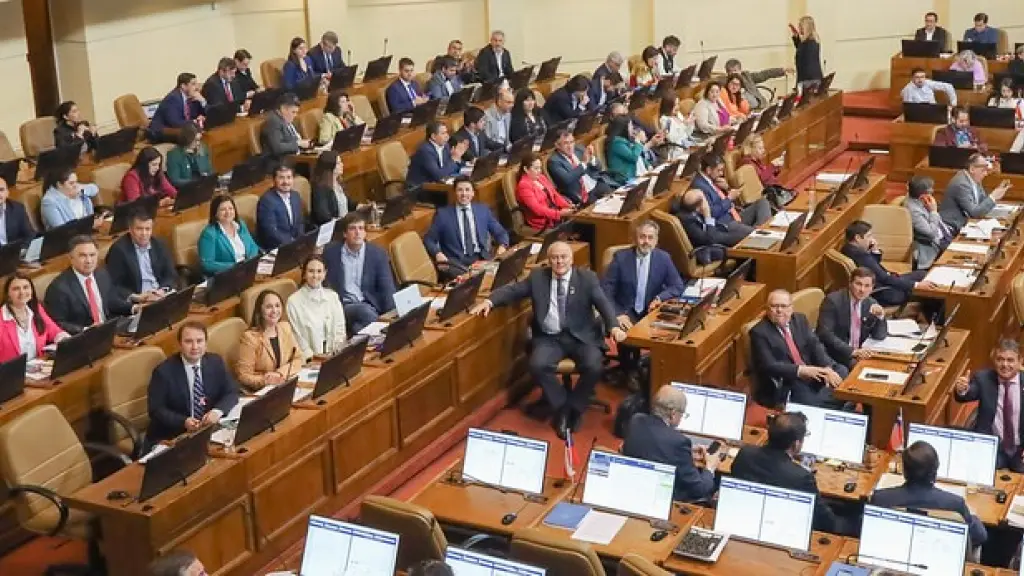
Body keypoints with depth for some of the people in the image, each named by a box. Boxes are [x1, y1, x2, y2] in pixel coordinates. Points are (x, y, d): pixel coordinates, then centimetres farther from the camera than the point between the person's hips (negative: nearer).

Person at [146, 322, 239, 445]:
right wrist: (184, 422, -25)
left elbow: (231, 393, 3)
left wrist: (217, 411, -18)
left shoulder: (216, 362, 1)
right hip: (172, 438, -4)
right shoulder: (164, 371, -11)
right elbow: (156, 410, -9)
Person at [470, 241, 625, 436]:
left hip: (581, 337, -1)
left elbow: (603, 303, -4)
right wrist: (489, 301, -11)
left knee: (593, 367, -28)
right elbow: (513, 290, 8)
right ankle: (562, 407, -3)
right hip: (549, 338, 1)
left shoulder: (587, 278, 3)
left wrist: (613, 326, -23)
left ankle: (575, 407, 0)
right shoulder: (537, 277, 8)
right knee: (537, 365, -27)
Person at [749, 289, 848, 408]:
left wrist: (828, 369, -16)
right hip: (786, 384, -7)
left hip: (814, 373, 7)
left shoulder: (800, 320, 11)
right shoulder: (759, 332, -8)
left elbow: (815, 345, 3)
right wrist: (801, 370, -28)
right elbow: (768, 366, -17)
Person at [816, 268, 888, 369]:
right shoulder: (833, 300, -12)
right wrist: (852, 351, -30)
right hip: (834, 355, -6)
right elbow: (825, 334, -21)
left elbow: (880, 336, 8)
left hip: (860, 354, 7)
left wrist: (880, 316, -11)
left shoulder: (871, 304, 6)